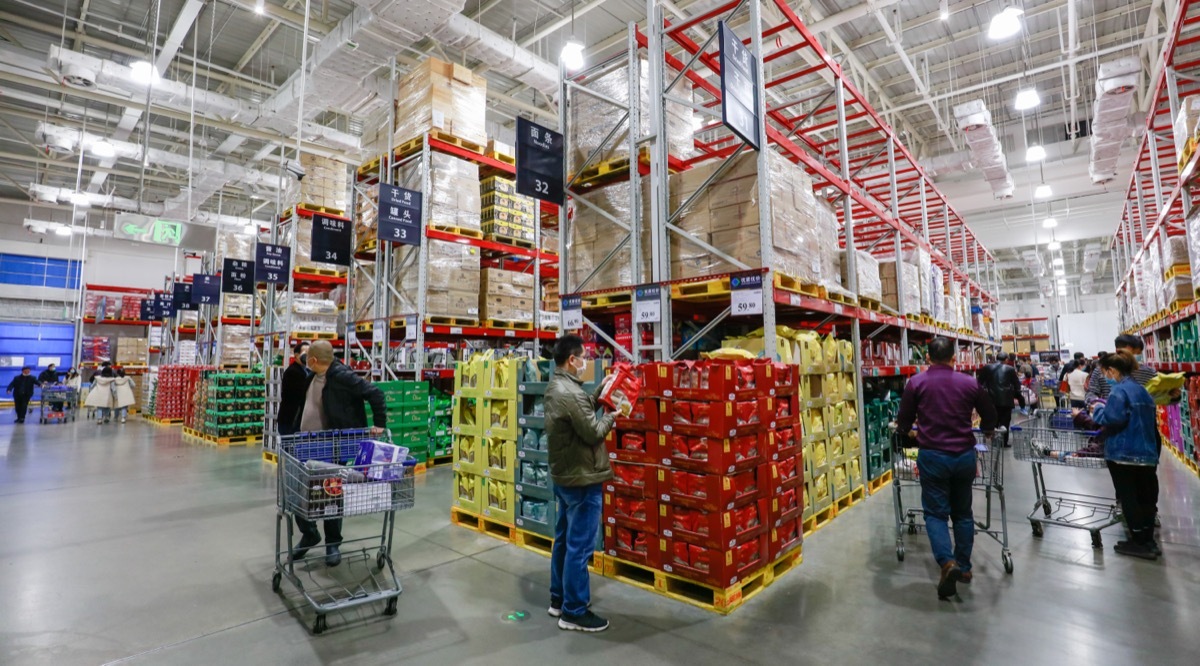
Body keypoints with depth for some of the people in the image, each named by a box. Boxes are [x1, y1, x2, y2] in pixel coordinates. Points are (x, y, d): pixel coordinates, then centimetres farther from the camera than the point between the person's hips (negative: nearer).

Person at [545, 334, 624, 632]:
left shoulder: (555, 387, 6)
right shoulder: (570, 393, -26)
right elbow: (593, 433, -21)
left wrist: (600, 392, 9)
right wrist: (611, 416, -5)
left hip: (563, 475, 11)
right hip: (581, 479, -11)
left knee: (564, 539, 19)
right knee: (579, 546, 1)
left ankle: (559, 599, 32)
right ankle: (574, 612, 13)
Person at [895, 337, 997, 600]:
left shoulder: (916, 383, -5)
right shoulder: (970, 383, 2)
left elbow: (903, 423, 0)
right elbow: (990, 417, 16)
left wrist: (909, 432, 23)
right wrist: (985, 430, 38)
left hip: (932, 456, -3)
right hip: (965, 455, 3)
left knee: (936, 513, 5)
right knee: (963, 512, 18)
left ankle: (947, 563, -14)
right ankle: (964, 566, 25)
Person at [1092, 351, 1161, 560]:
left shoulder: (1119, 390, -15)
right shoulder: (1141, 390, 14)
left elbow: (1113, 419, -25)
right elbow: (1148, 419, 24)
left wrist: (1099, 409, -7)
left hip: (1124, 453, -9)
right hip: (1146, 452, 9)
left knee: (1128, 498, 1)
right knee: (1145, 497, 15)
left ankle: (1139, 542, 7)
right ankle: (1148, 541, 23)